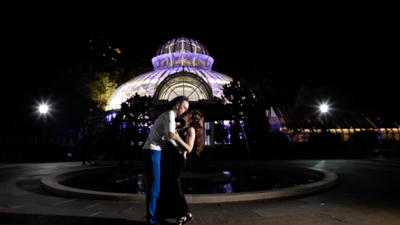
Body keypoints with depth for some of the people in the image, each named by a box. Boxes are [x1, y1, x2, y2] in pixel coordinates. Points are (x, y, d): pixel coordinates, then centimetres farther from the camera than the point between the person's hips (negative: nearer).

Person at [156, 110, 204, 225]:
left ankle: (186, 214, 9)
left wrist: (177, 138, -26)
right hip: (168, 157, 9)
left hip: (177, 159, -9)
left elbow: (189, 149, -16)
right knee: (165, 185, 13)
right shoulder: (183, 129, 21)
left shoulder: (191, 130, -5)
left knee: (174, 185, -3)